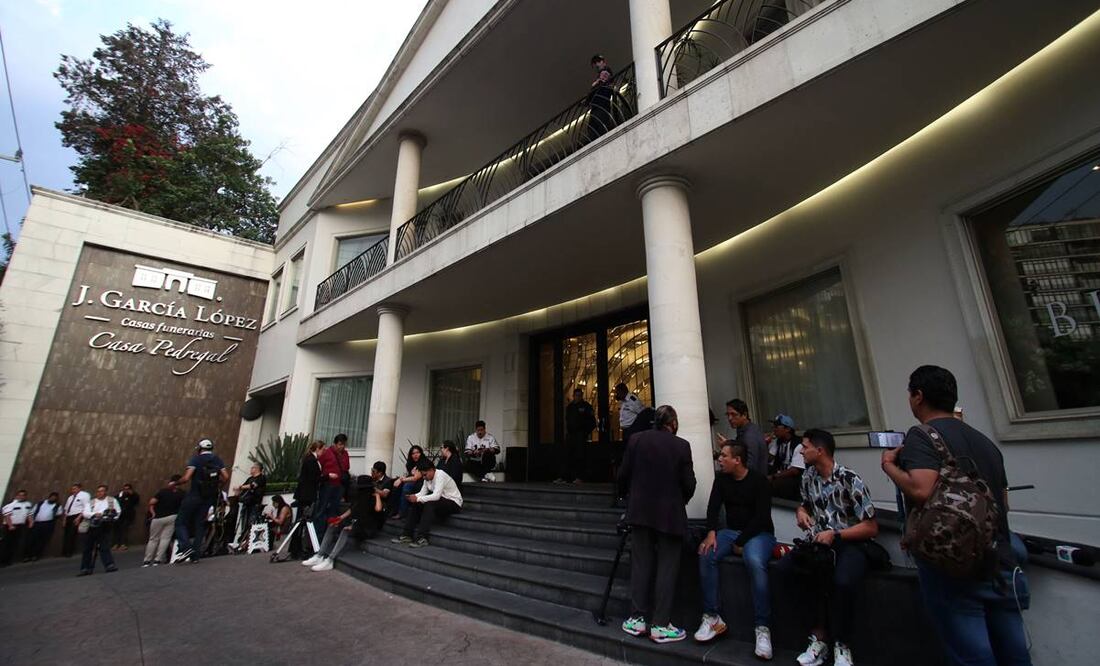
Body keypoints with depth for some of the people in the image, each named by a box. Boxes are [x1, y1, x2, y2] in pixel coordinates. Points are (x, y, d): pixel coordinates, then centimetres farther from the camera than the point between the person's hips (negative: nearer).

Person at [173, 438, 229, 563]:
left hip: (195, 495, -5)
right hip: (210, 496, 5)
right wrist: (216, 484, 17)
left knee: (180, 522, 5)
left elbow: (186, 478, -16)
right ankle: (196, 554, 8)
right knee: (199, 524, 11)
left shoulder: (195, 459, -7)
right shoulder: (217, 460, 7)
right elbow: (225, 477, -1)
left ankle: (186, 547, -14)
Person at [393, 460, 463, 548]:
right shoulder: (428, 478, 1)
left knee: (429, 505, -32)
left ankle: (422, 538, -33)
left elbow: (436, 496, -33)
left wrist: (417, 499, -30)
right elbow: (422, 493, 3)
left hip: (453, 502, -9)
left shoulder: (440, 475, -24)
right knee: (415, 504, -6)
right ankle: (407, 535, -5)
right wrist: (413, 497, -18)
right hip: (440, 500, 9)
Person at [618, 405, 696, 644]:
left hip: (640, 511, 3)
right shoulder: (681, 445, -11)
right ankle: (660, 625, 12)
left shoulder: (636, 440, -5)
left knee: (641, 563, 13)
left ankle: (638, 618, 20)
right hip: (670, 514, -2)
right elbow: (689, 484, -8)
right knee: (667, 566, 8)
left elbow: (623, 475, -2)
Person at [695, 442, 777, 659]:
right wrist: (711, 533, -17)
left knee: (755, 562, -36)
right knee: (706, 555, -22)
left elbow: (761, 517, -15)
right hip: (731, 531, 5)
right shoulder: (721, 478, 6)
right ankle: (712, 617, -14)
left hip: (758, 533, -4)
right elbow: (713, 507, 0)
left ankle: (762, 627, -25)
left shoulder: (759, 481, -9)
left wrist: (741, 543, -16)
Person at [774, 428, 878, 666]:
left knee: (843, 581, -36)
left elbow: (872, 528, -10)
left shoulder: (850, 480, -13)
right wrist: (801, 512, -3)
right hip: (819, 541, 5)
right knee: (784, 567, -20)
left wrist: (835, 535, -22)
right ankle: (821, 634, -3)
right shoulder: (808, 476, 5)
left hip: (850, 543, -5)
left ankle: (841, 645, -9)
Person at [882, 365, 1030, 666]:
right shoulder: (985, 441, 14)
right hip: (1001, 566, 8)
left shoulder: (921, 435, -12)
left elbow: (921, 490, -27)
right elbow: (1003, 504, 22)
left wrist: (889, 465, -11)